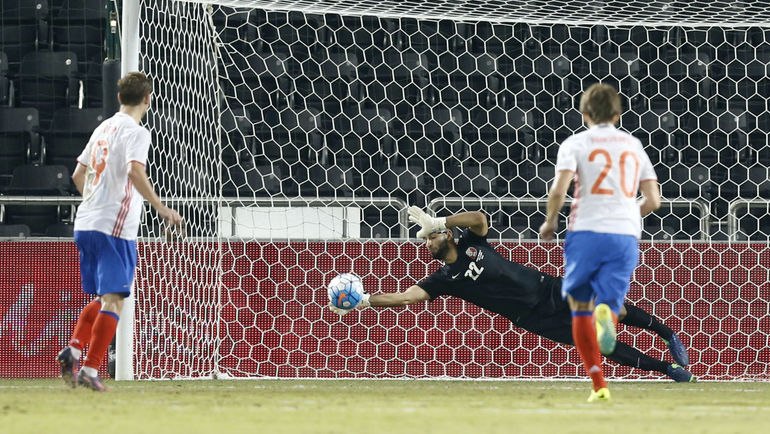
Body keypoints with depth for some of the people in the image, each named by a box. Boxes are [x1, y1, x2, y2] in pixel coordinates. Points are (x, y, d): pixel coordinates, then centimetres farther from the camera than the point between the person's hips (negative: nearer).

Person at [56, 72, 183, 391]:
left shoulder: (103, 129, 17)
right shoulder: (135, 132, -7)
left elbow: (78, 175, 24)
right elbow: (135, 172, -25)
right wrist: (161, 209, -23)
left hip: (86, 224, 8)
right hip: (115, 227, -8)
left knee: (103, 298, 19)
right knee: (113, 301, -5)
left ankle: (74, 349, 1)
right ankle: (90, 370, -12)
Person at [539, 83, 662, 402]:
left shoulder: (576, 143, 3)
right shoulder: (634, 146, 14)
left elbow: (559, 190, -11)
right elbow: (653, 200, 11)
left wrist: (550, 222, 7)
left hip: (586, 232, -2)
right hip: (626, 235, 2)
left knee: (581, 310, 13)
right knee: (608, 302, 3)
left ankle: (599, 385, 6)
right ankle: (607, 313, -38)